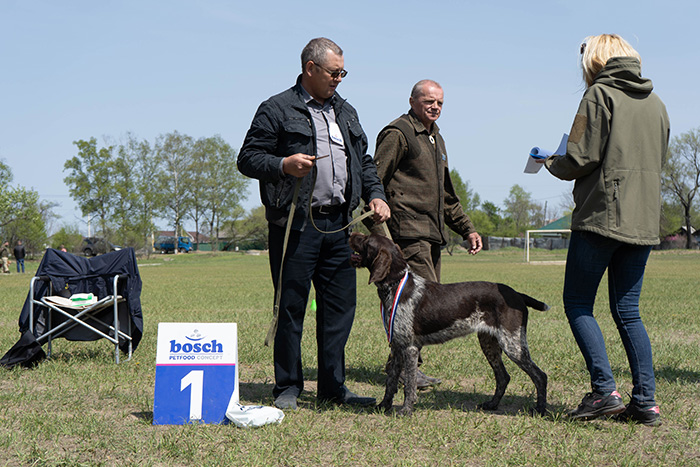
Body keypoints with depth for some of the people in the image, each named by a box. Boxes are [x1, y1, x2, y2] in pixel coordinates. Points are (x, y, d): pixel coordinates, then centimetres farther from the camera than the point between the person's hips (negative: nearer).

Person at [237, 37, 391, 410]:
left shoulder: (346, 112, 21)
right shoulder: (277, 109, 0)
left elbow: (364, 161, 26)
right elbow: (247, 159, -3)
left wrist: (375, 194, 9)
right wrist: (283, 165, -20)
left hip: (337, 224, 6)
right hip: (295, 224, -6)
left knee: (340, 306, 7)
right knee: (291, 307, 0)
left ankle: (333, 387, 17)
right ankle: (287, 388, 10)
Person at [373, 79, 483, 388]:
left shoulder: (436, 139, 24)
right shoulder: (397, 133, -4)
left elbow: (446, 195, 30)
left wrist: (467, 229, 21)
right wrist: (380, 231, -18)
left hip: (431, 234, 9)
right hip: (408, 232, -9)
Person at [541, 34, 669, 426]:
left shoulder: (600, 95, -5)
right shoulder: (656, 103, 14)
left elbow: (581, 160, -11)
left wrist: (551, 163, 8)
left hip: (602, 215, -6)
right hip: (644, 220, 7)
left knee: (577, 304, 3)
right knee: (628, 311, 10)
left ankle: (605, 390, -7)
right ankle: (646, 401, 5)